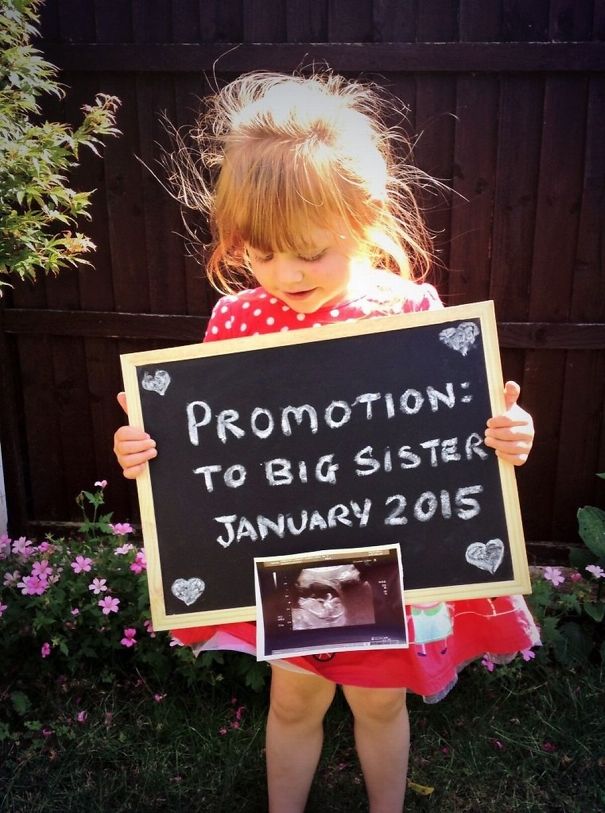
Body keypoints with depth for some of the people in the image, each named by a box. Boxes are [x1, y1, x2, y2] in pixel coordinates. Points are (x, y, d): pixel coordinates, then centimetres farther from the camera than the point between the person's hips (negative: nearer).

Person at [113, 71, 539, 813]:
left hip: (390, 556, 0)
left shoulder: (414, 311, -15)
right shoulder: (239, 319, -12)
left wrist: (504, 438, -28)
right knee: (293, 701, 23)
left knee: (379, 700, 24)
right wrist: (147, 447, -23)